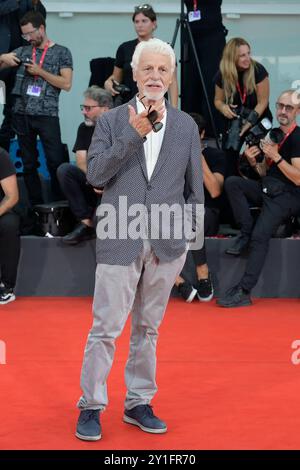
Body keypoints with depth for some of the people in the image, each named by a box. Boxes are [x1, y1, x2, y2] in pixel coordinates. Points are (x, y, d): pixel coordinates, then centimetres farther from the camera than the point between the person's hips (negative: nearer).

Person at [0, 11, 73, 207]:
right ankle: (36, 207, 16)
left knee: (56, 162, -7)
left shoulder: (61, 52, 1)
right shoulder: (23, 51, 11)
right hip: (22, 114, 4)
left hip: (47, 115, -4)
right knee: (29, 164, 8)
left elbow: (66, 84, -6)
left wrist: (40, 71, -11)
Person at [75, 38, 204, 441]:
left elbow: (194, 186, 14)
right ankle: (91, 407, 7)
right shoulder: (112, 120, 4)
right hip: (120, 239, -2)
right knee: (106, 328, -3)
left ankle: (139, 403, 21)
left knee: (148, 327, 11)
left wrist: (190, 230, 5)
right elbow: (95, 175, -6)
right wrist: (133, 134, -13)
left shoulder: (186, 126, 9)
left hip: (167, 242, 2)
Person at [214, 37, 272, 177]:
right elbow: (218, 100, 3)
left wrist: (250, 121, -28)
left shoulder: (258, 70, -21)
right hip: (234, 118, 2)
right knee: (228, 154, -8)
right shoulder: (222, 74, -11)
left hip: (258, 118, -2)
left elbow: (263, 102, -17)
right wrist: (223, 107, -21)